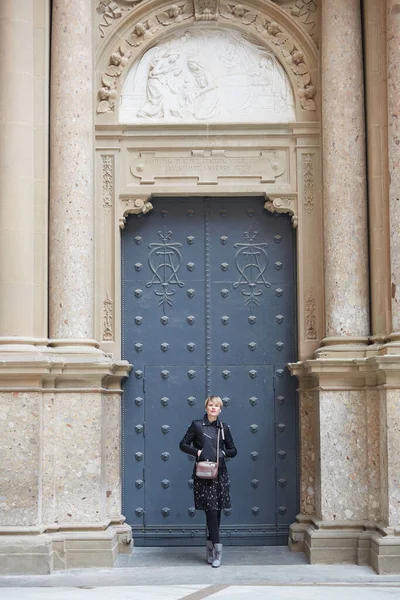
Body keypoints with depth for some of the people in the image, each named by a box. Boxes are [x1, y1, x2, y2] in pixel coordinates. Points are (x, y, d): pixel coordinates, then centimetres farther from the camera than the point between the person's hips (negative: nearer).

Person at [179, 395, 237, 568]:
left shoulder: (224, 428, 11)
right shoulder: (197, 426, 2)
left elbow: (233, 450, 17)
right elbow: (183, 445, 4)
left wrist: (224, 453, -3)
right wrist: (197, 452, -11)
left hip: (220, 474, 4)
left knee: (216, 511, 5)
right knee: (211, 510, -10)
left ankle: (210, 549, 17)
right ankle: (217, 550, -10)